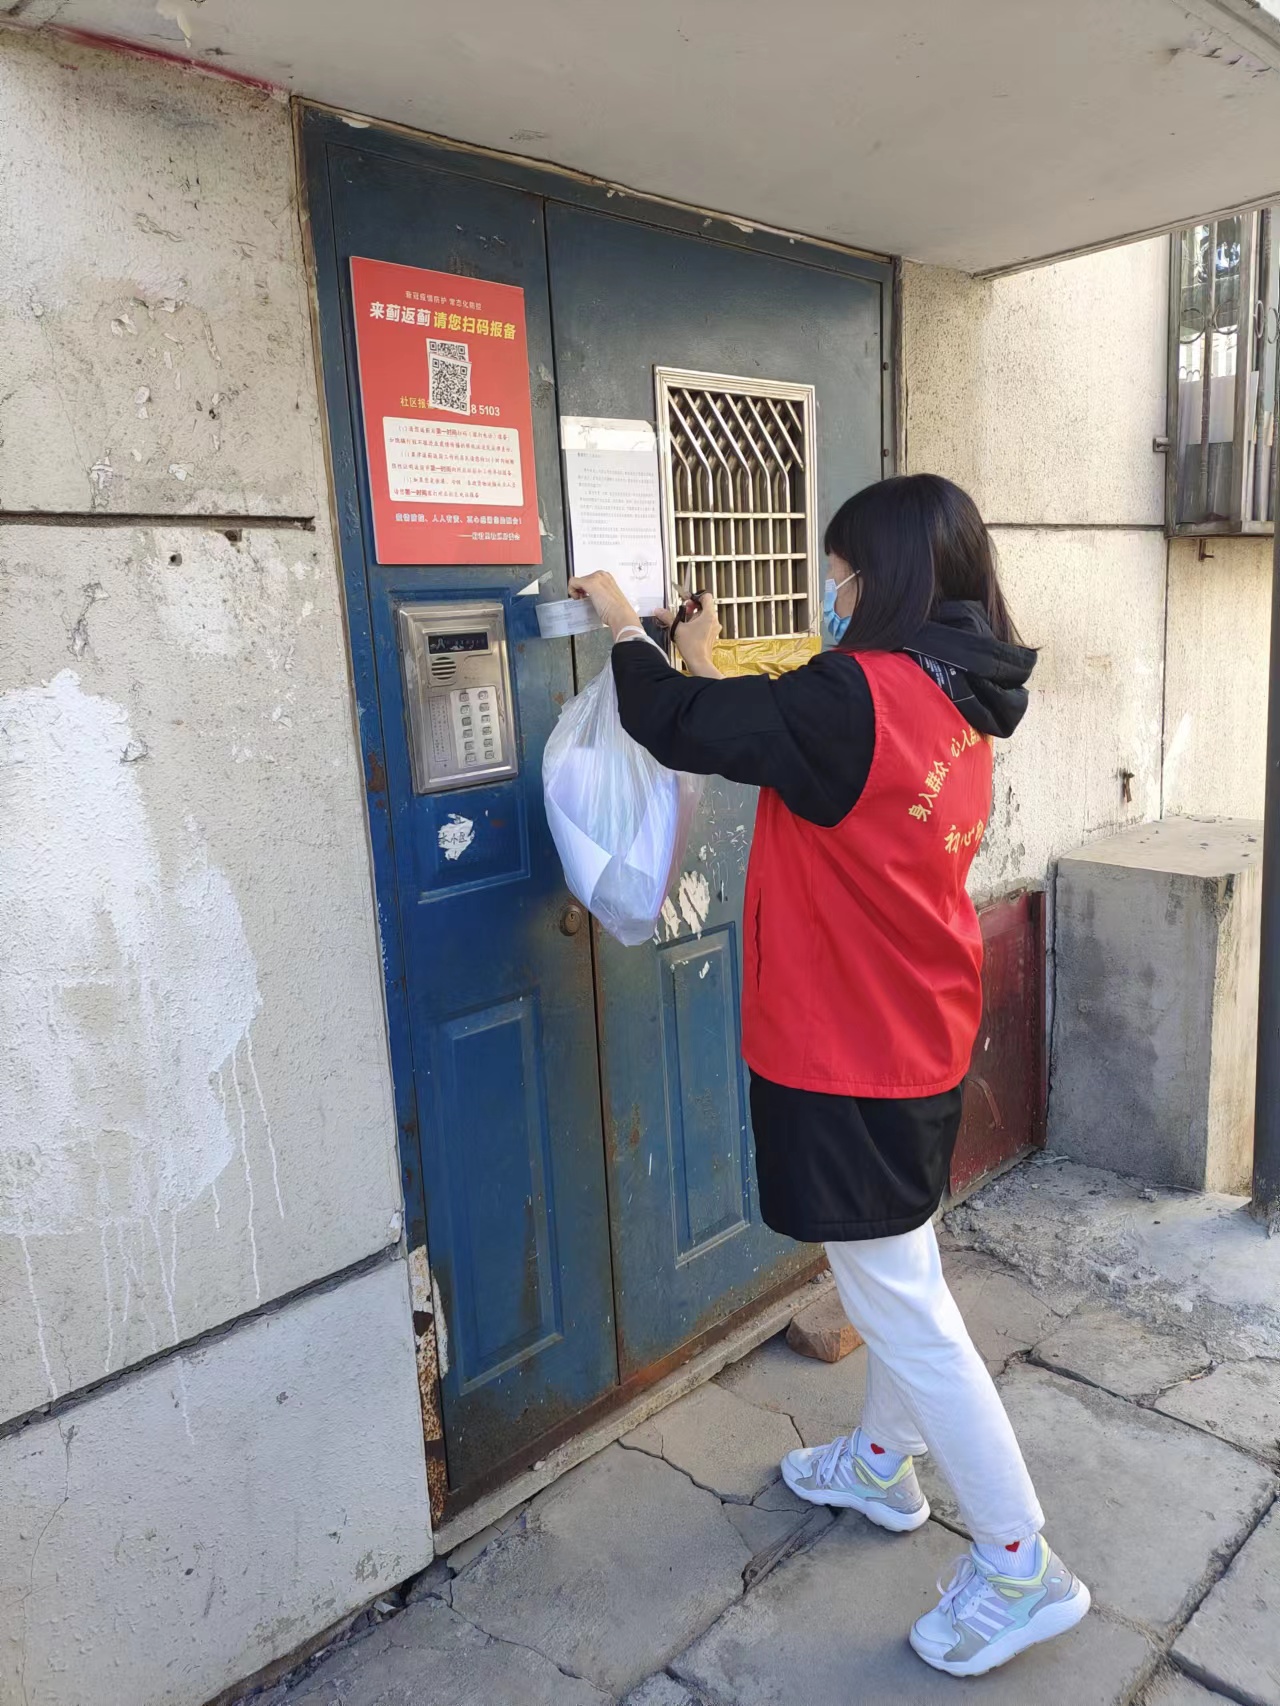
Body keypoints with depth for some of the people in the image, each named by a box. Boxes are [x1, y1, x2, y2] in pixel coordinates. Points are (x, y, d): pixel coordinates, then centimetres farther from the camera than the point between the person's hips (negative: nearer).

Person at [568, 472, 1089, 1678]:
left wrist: (623, 628, -1)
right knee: (897, 1270, 23)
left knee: (896, 1299, 5)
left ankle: (1019, 1563, 20)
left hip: (848, 1052, -9)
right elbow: (779, 744, 14)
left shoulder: (862, 694, -23)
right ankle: (882, 1463, 45)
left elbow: (681, 730, -18)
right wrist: (706, 670, 15)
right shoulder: (958, 701, 5)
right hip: (919, 1035, 9)